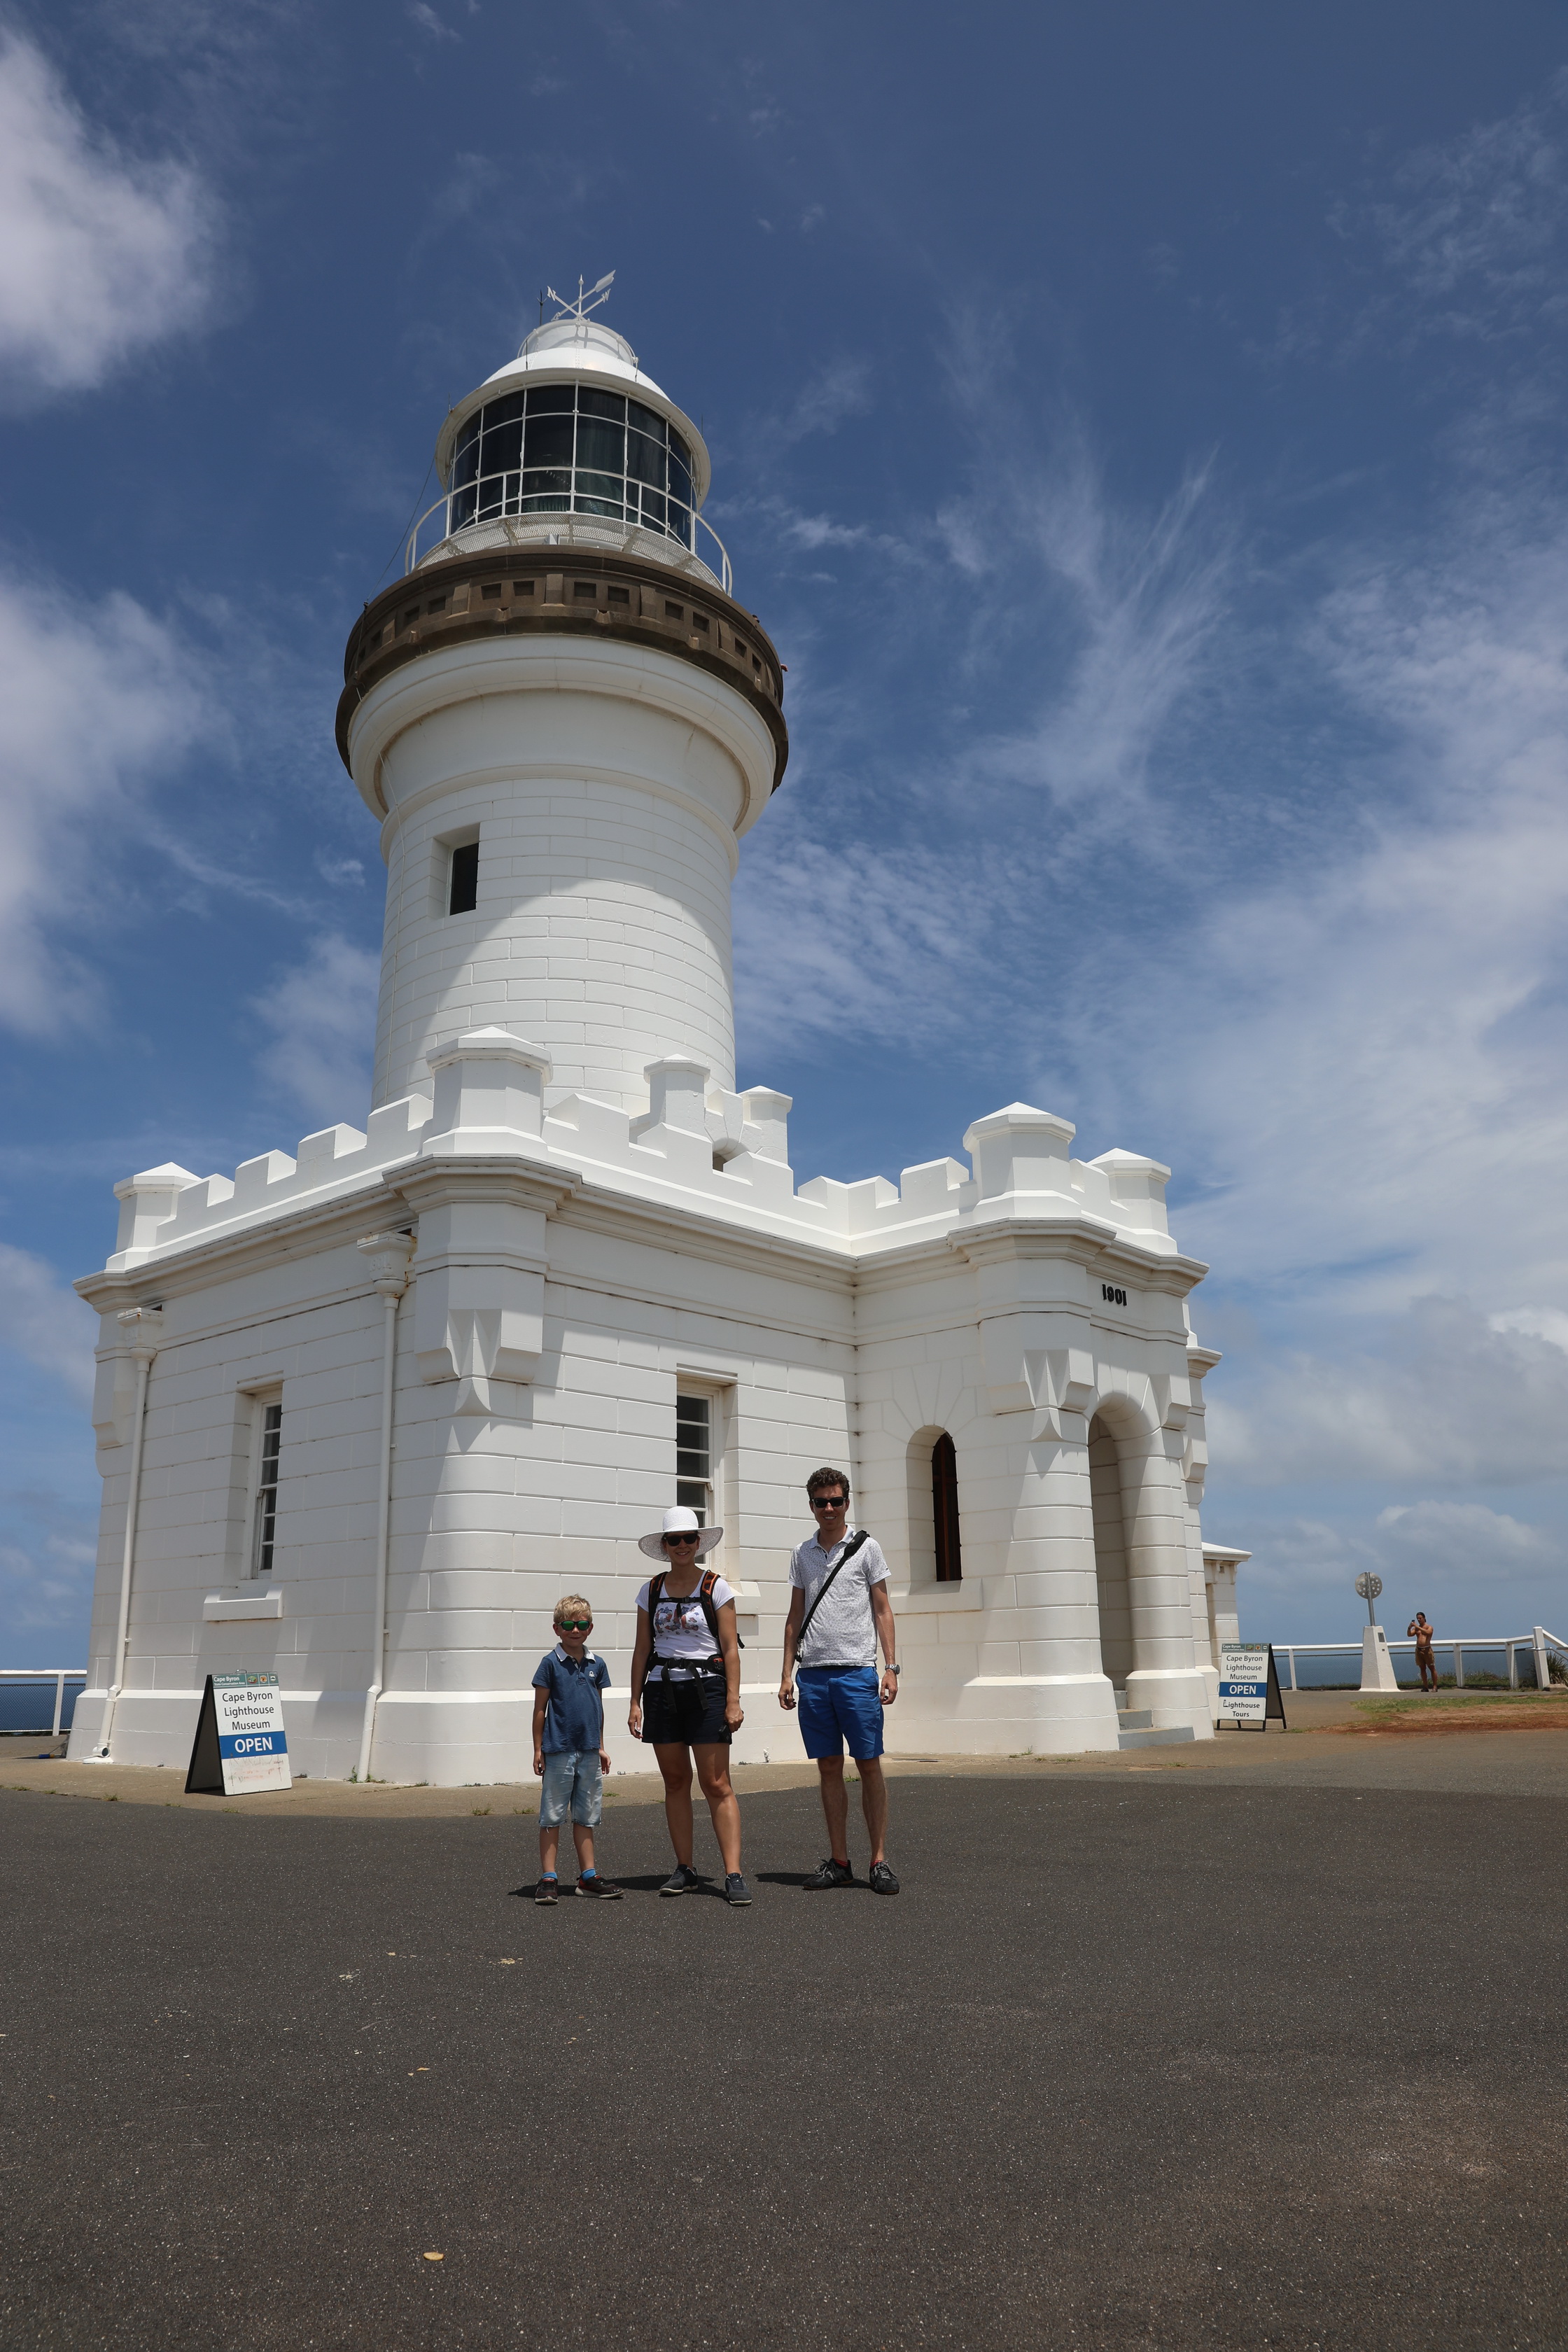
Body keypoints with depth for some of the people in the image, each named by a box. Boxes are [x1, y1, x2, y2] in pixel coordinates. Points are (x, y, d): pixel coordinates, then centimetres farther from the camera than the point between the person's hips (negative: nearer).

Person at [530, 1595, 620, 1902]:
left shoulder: (597, 1665, 8)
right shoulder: (551, 1664, -5)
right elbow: (540, 1709, -2)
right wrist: (538, 1749, -3)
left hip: (589, 1751, 4)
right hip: (559, 1750, -4)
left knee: (586, 1817, 11)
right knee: (552, 1816, 1)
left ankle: (588, 1877, 18)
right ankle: (548, 1879, 8)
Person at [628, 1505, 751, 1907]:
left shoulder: (717, 1588, -1)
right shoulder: (651, 1592, 8)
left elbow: (730, 1648, -3)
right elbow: (642, 1650, 11)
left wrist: (733, 1700, -9)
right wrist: (635, 1702, 6)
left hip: (706, 1689, -3)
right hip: (662, 1690, 4)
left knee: (717, 1785, -6)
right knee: (675, 1782, 8)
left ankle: (734, 1875, -5)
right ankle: (684, 1869, 18)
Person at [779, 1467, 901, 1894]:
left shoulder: (866, 1547, 3)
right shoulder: (803, 1554, 12)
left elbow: (882, 1610, 3)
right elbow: (795, 1618, 16)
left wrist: (891, 1667, -5)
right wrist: (787, 1674, 9)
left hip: (856, 1671, -3)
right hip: (813, 1674, 3)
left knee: (869, 1764, -2)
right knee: (829, 1768, 7)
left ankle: (879, 1861, 5)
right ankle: (839, 1862, 14)